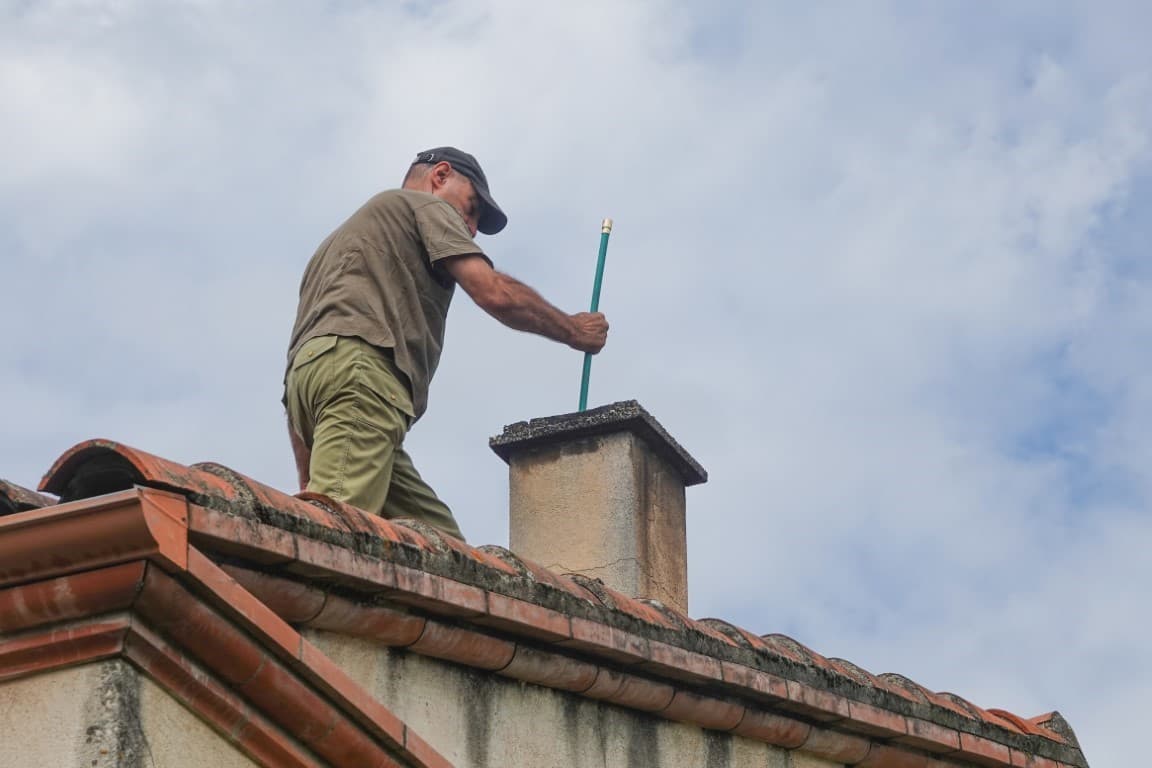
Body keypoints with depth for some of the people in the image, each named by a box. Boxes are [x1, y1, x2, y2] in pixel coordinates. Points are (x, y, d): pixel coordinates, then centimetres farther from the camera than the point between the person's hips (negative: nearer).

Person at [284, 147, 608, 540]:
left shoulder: (345, 236, 41)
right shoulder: (425, 205, 18)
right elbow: (494, 293, 2)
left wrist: (308, 480, 24)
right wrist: (572, 330, 18)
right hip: (358, 364, -7)